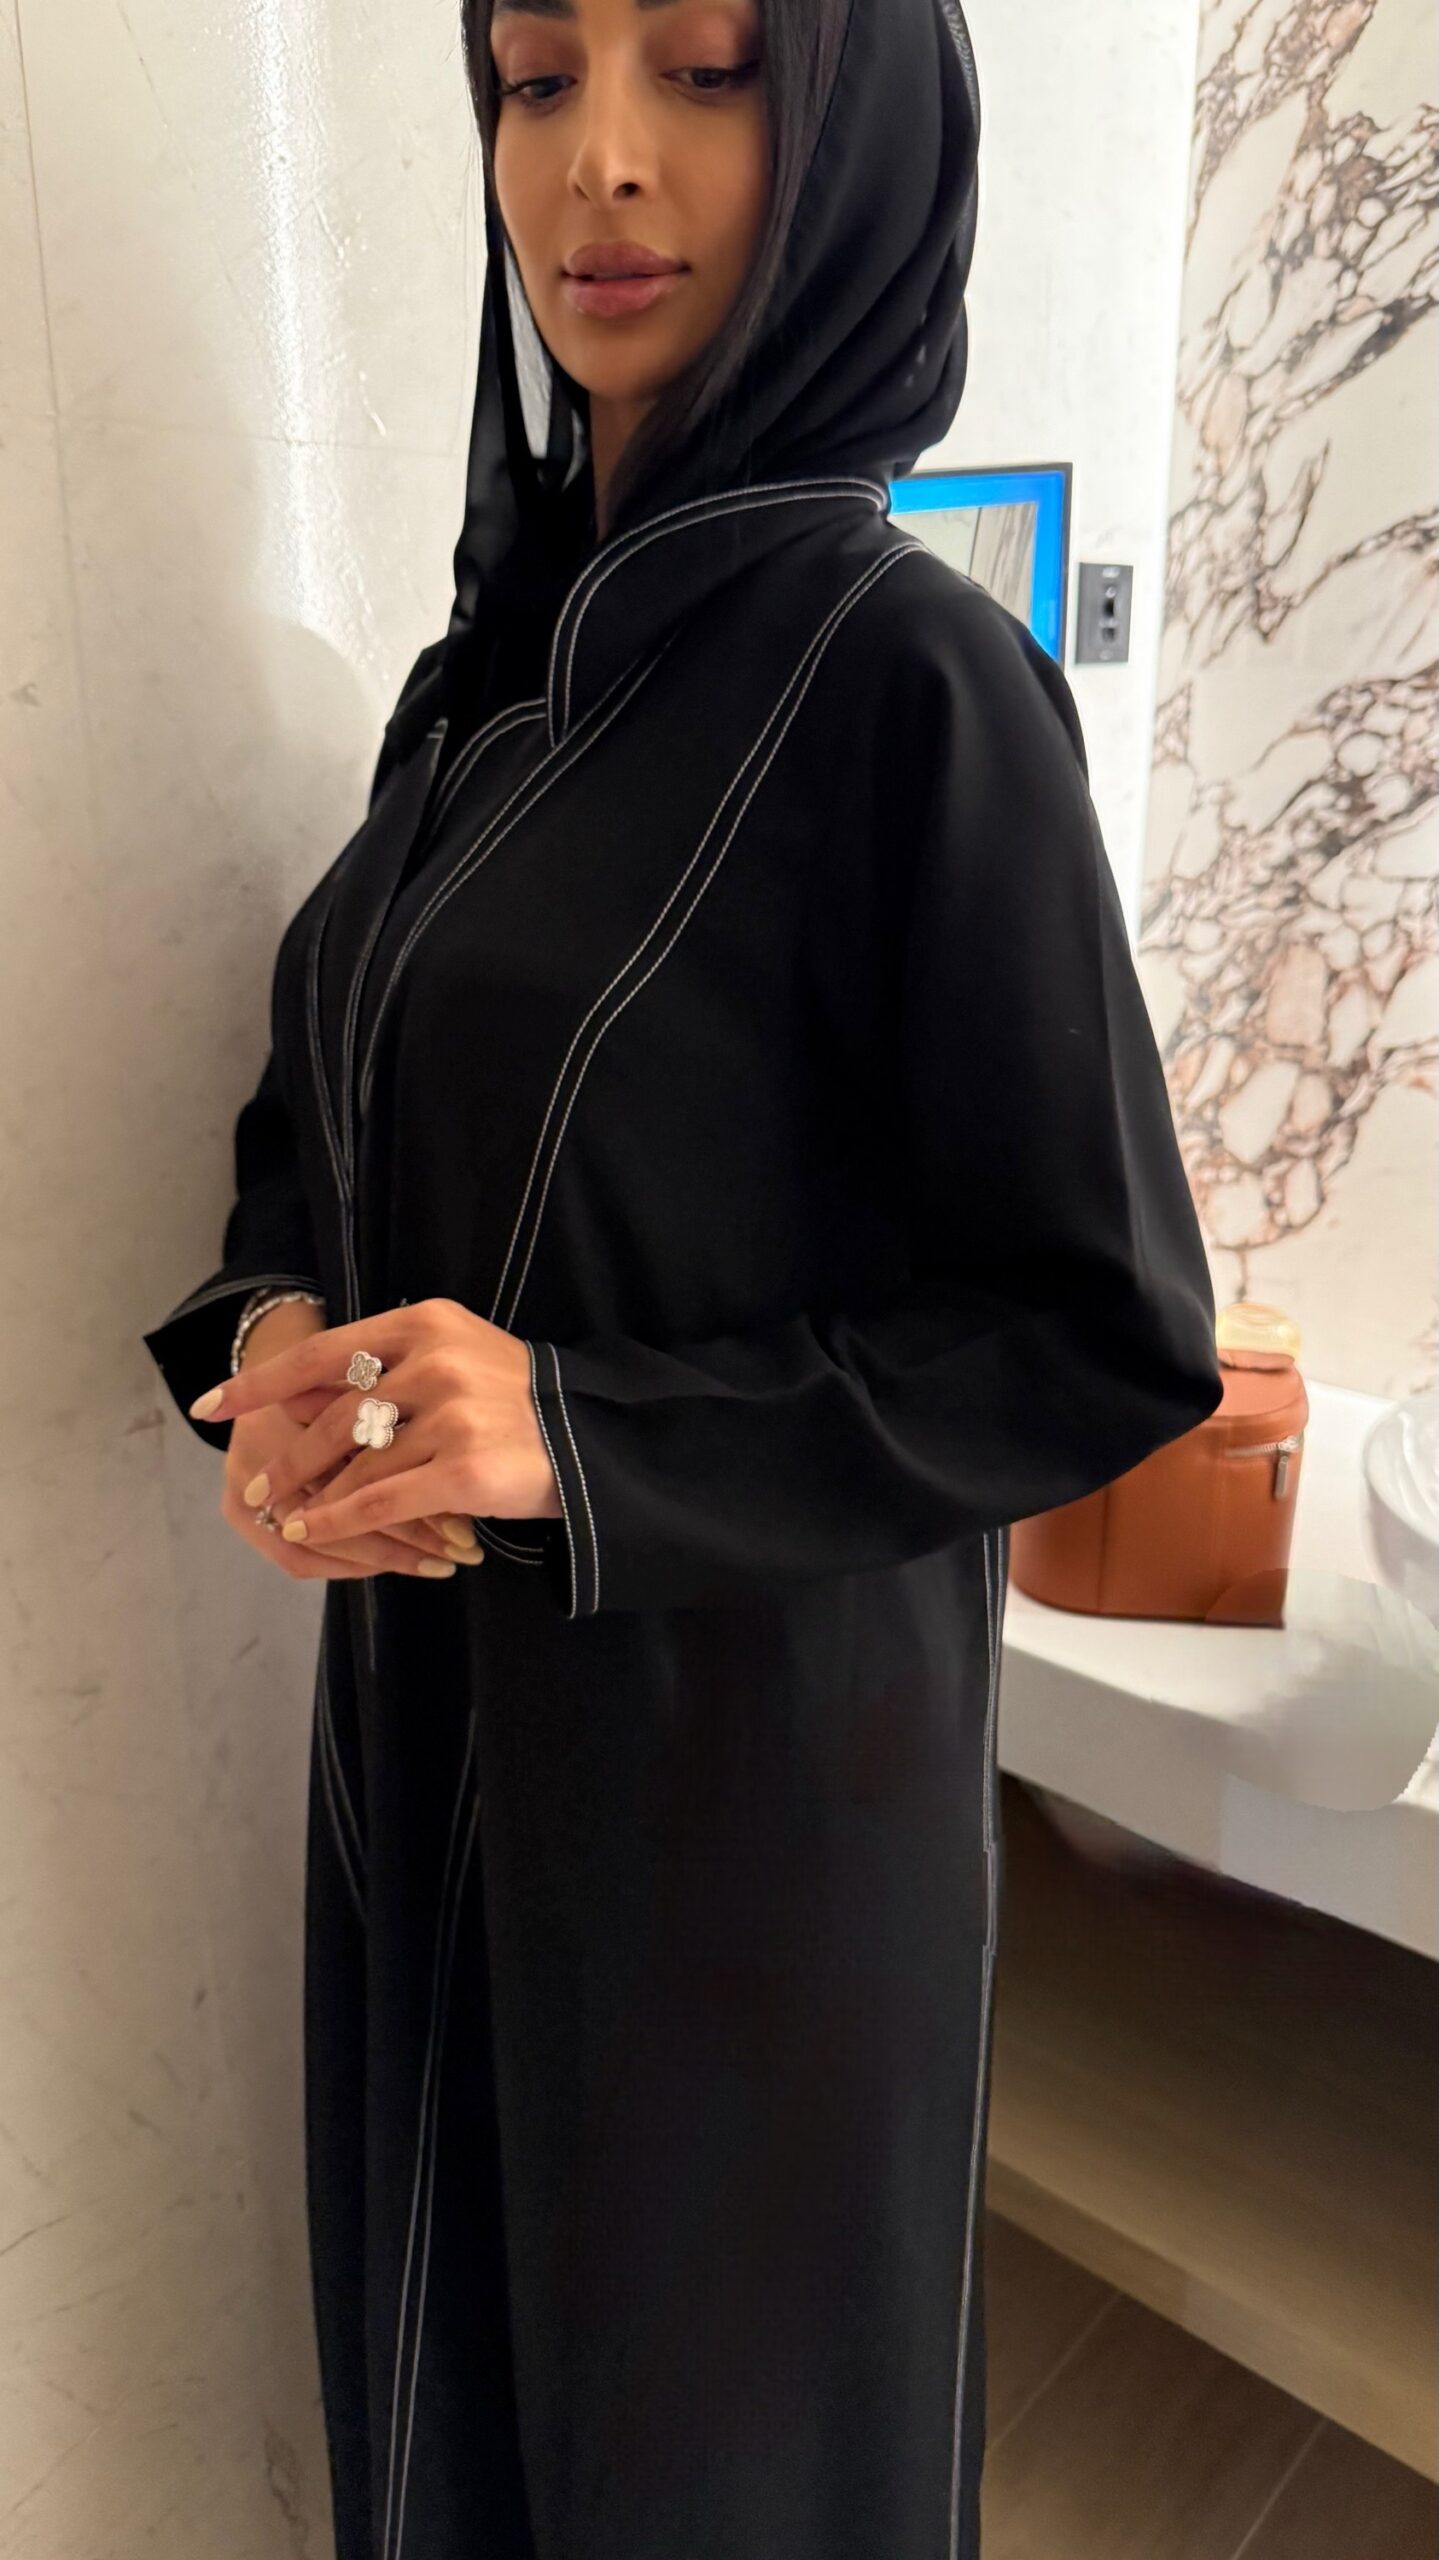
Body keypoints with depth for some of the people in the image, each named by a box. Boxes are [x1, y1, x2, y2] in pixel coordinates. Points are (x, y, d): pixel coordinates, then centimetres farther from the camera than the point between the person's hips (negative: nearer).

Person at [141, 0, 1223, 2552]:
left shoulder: (908, 673, -15)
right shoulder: (493, 668, 6)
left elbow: (1108, 1327, -15)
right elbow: (335, 1103, 13)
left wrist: (588, 1437, -24)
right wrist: (277, 1333, -8)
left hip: (742, 1746, -6)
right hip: (430, 1712, 7)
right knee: (450, 2325, 26)